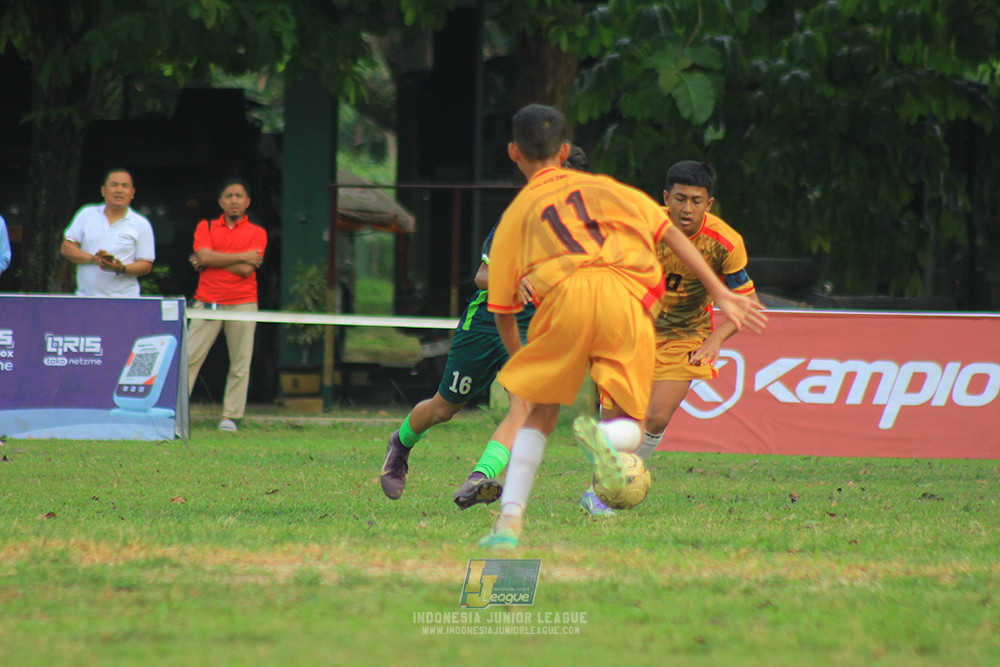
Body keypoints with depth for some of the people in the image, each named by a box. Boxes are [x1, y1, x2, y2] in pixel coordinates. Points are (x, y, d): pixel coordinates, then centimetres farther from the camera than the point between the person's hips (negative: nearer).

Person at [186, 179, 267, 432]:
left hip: (243, 303, 0)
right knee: (189, 357, -6)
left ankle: (230, 417, 4)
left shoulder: (257, 233, 7)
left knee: (240, 364, -1)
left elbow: (247, 269, -6)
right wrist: (242, 257, -6)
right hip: (208, 302, 0)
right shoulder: (206, 227, 11)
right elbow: (205, 256, -8)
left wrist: (211, 260, -4)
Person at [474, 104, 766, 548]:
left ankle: (510, 519, -1)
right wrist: (720, 294, 19)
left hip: (564, 295, -1)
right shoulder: (604, 186, 29)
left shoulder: (517, 214, 24)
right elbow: (669, 233, 19)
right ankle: (604, 437, -27)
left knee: (540, 416, 15)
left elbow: (502, 310, 24)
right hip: (629, 297, 1)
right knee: (628, 425, 9)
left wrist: (518, 361, 40)